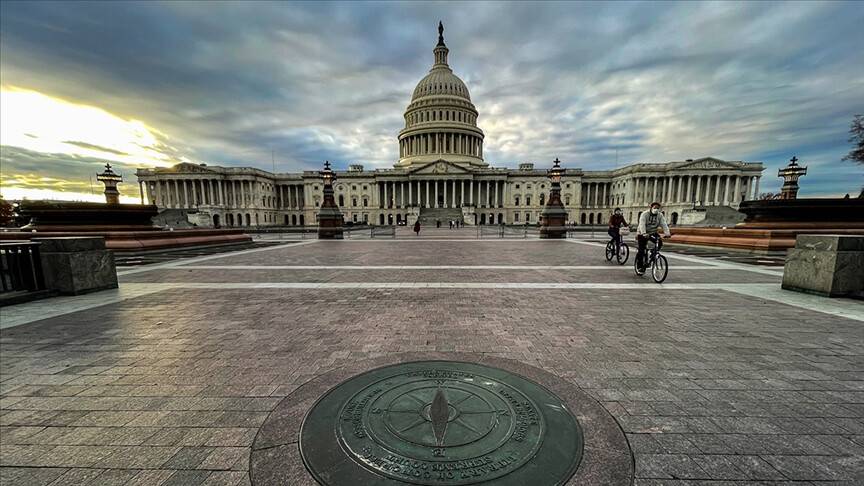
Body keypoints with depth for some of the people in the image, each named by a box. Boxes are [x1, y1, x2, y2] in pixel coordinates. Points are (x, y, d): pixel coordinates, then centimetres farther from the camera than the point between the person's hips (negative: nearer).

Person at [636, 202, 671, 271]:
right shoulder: (645, 214, -16)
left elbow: (664, 224, -14)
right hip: (642, 233, -4)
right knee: (641, 250, -8)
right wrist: (644, 233, -44)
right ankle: (640, 266, 3)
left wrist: (667, 233, -31)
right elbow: (642, 224, -29)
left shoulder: (660, 215, -2)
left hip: (653, 233, 4)